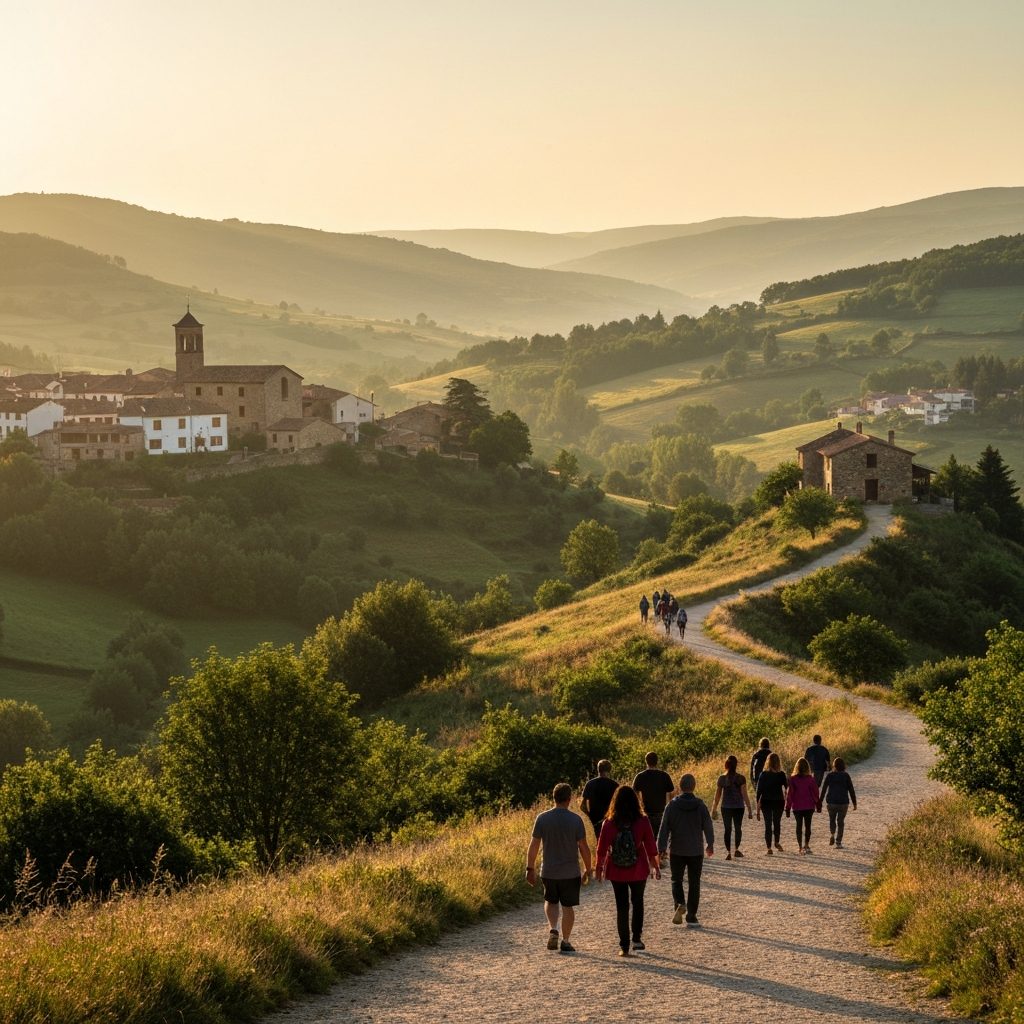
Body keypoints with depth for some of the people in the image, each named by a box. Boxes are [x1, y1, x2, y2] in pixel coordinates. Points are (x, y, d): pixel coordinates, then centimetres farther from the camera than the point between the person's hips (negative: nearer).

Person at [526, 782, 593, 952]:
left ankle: (553, 929, -1)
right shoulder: (575, 820, -11)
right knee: (568, 906, 10)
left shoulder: (542, 818, -6)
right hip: (570, 873, -2)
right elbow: (583, 847, -8)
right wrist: (587, 869, 5)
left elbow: (533, 846, -4)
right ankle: (565, 942, 13)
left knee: (551, 901, 21)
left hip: (549, 871, 2)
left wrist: (530, 868, 6)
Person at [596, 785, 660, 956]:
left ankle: (624, 946, 9)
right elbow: (651, 846, -6)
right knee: (637, 902, 22)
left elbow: (602, 849, -3)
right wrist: (656, 866, 6)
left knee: (621, 907, 10)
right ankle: (637, 938, 16)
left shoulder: (609, 824, -10)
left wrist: (599, 868, 10)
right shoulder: (643, 822, -12)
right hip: (638, 871, 0)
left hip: (616, 872, 0)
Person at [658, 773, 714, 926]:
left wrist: (661, 848, 0)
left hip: (677, 850, 0)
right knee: (694, 883, 8)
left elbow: (664, 829, -6)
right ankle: (691, 916, 7)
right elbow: (708, 827, 2)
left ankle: (680, 904, -13)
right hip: (696, 851, 0)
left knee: (677, 880, 14)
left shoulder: (672, 805, -7)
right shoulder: (701, 806, -5)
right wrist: (710, 845, 17)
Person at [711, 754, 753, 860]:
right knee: (738, 828, 16)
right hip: (738, 807, -1)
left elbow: (717, 795, 2)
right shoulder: (741, 778, -10)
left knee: (727, 829, 9)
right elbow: (744, 795, -10)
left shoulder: (722, 778, -4)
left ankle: (728, 852, 3)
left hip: (726, 807, 1)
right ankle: (737, 849, 5)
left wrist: (714, 809, 13)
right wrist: (749, 809, -4)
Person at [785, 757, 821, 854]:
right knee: (807, 825, 10)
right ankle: (806, 845, 0)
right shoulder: (810, 779, -8)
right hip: (809, 806, 0)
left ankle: (800, 847, 6)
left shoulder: (793, 779, -8)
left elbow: (789, 794, -5)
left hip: (797, 807, 0)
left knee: (799, 825, 9)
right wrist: (818, 805, 12)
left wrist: (788, 808, 1)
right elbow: (815, 793, -1)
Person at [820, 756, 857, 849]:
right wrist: (854, 803, 5)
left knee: (832, 819, 21)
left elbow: (823, 789, -1)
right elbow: (851, 790, -2)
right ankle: (838, 843, 4)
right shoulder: (846, 776, -4)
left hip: (831, 802, 1)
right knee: (840, 822, 8)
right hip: (843, 803, -1)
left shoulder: (829, 775, -2)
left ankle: (832, 834, -4)